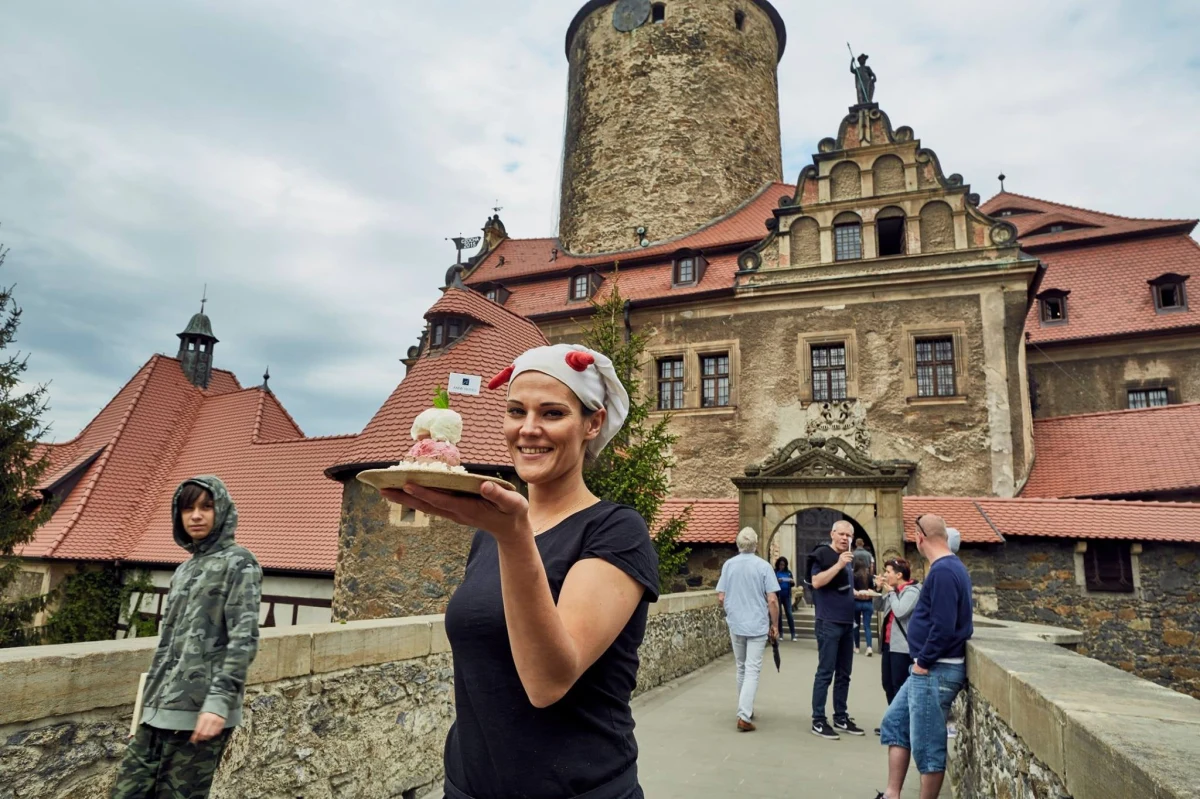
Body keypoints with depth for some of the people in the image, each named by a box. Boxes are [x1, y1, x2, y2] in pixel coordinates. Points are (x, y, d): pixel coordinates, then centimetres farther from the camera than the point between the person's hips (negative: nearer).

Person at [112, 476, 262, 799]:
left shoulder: (238, 563, -4)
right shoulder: (184, 570, 18)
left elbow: (244, 638, -12)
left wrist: (219, 701, -19)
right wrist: (151, 698, 19)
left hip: (200, 711, -7)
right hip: (160, 710, 7)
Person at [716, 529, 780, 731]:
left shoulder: (728, 565, 0)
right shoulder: (763, 566, -9)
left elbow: (721, 598, 1)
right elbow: (772, 600, -11)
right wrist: (775, 625, 2)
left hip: (735, 625, 3)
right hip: (758, 625, -3)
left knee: (742, 668, 19)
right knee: (752, 670, -2)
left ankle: (745, 709, 29)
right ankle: (744, 716, -9)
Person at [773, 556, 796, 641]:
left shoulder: (788, 572, 8)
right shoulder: (774, 572, -2)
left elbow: (792, 584, 12)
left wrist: (792, 582, -11)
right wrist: (776, 581, -24)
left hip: (787, 596, 2)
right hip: (777, 596, -2)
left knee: (789, 613, -2)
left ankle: (793, 634, 0)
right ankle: (780, 633, 11)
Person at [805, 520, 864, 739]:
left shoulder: (846, 558, 16)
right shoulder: (823, 554, -9)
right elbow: (816, 582, -23)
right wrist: (838, 565, -26)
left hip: (847, 623, 8)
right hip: (829, 623, -8)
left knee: (844, 674, 13)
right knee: (825, 673, -4)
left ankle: (841, 717, 22)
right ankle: (818, 721, 2)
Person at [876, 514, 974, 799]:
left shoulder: (942, 571, -20)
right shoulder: (952, 566, 11)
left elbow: (943, 626, -26)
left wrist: (923, 662, -15)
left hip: (935, 671, -11)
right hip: (930, 669, 11)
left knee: (927, 746, 1)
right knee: (894, 724, 16)